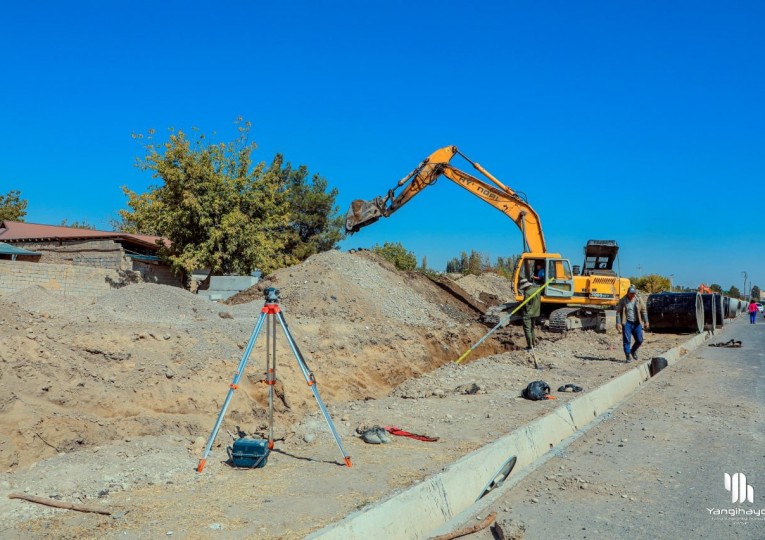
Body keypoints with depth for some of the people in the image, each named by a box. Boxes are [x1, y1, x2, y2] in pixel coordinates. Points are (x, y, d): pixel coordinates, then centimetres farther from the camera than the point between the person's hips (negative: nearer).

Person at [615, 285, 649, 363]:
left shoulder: (639, 300, 2)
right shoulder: (622, 300, -3)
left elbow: (643, 311, 5)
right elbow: (618, 312, -3)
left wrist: (646, 321, 0)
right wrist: (618, 323, -11)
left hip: (637, 323, 2)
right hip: (627, 323, -2)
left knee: (639, 340, 3)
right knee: (627, 340, -5)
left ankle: (633, 350, 31)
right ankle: (628, 356, 4)